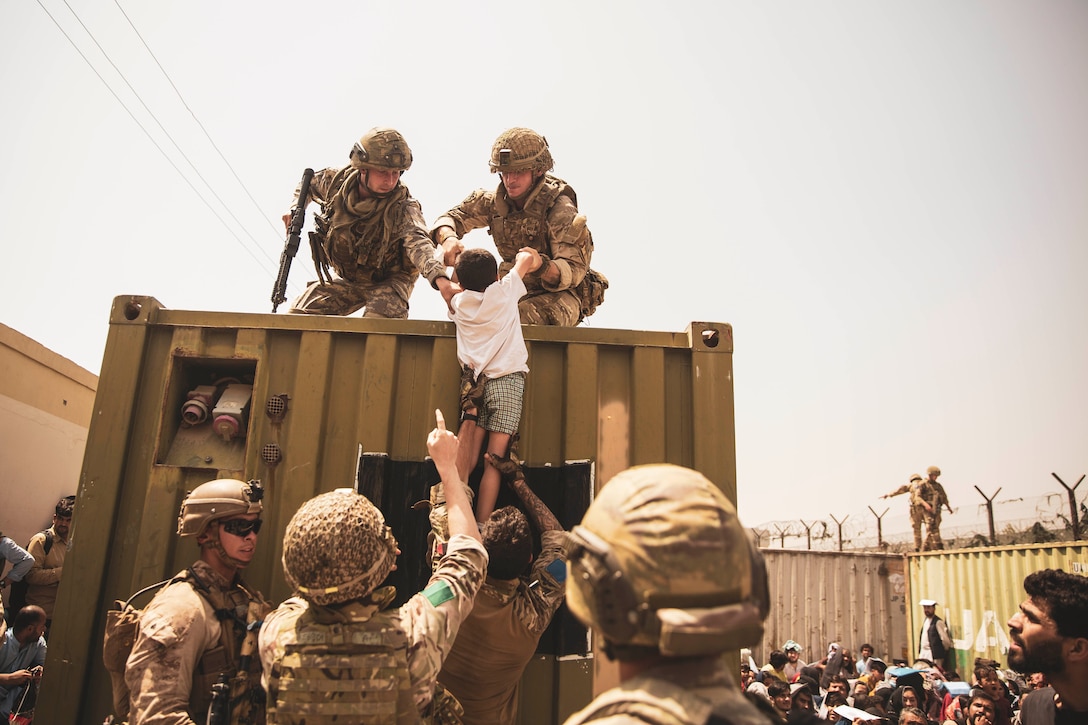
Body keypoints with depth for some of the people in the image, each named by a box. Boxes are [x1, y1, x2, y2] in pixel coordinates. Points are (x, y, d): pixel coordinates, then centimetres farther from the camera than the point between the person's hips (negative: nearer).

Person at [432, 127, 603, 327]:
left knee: (517, 318, -35)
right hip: (515, 290, 5)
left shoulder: (560, 208, -16)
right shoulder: (495, 201, -1)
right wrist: (448, 238, -18)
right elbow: (449, 219, 8)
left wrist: (543, 267, -45)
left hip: (559, 295, -5)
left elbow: (574, 271, -22)